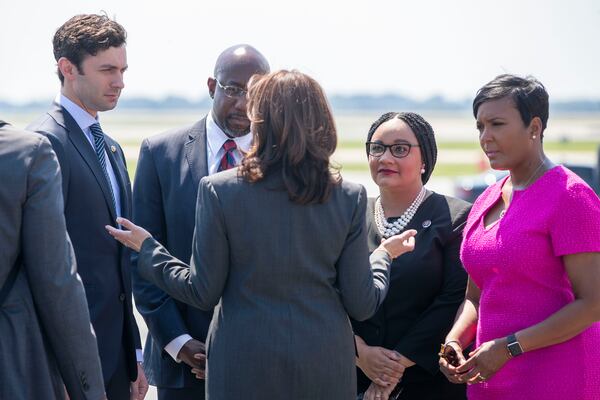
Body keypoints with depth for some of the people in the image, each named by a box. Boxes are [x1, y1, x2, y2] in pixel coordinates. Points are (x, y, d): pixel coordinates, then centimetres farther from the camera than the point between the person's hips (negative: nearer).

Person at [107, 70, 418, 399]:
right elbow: (362, 305, -2)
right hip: (326, 371, 2)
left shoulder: (219, 190, -9)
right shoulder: (349, 197, -4)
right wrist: (384, 255, 18)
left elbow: (203, 293, -5)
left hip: (243, 371, -1)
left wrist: (148, 249, 10)